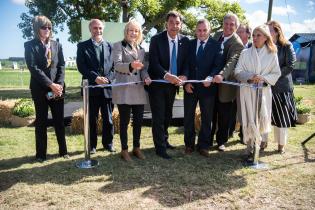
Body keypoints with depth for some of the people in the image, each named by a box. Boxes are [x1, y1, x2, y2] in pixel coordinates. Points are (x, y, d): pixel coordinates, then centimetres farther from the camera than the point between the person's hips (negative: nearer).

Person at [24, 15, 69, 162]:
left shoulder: (56, 45, 11)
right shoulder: (30, 45, -1)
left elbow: (61, 65, 5)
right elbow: (33, 68, -11)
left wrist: (59, 84, -10)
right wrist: (50, 85, -17)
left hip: (58, 88, 3)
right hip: (40, 89, -3)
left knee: (59, 121, 6)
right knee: (41, 122, 4)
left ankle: (63, 151, 17)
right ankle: (41, 154, 14)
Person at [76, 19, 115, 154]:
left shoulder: (110, 46, 13)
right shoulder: (82, 46, 6)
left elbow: (114, 66, 7)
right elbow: (81, 66, -5)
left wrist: (108, 78, -11)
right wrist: (96, 78, -17)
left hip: (107, 87, 2)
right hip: (91, 87, -2)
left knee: (108, 118, 8)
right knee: (91, 118, 6)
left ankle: (108, 143, 23)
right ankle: (92, 145, 19)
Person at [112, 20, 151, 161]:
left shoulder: (141, 49, 18)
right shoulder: (118, 46, 1)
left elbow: (143, 68, 17)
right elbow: (117, 65, -14)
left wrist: (146, 77, -5)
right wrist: (130, 66, -34)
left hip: (139, 89, 5)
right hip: (123, 89, -5)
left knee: (138, 120, 8)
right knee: (124, 120, 1)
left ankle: (137, 148, 23)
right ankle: (124, 150, 13)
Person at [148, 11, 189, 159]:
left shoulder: (185, 41, 1)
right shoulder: (156, 39, -10)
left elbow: (186, 62, 4)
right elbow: (153, 62, -18)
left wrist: (183, 76, -16)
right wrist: (166, 75, -34)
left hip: (173, 84, 4)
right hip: (158, 83, -4)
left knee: (168, 115, 18)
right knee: (158, 116, 0)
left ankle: (164, 140, 37)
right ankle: (160, 148, 11)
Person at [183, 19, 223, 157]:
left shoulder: (216, 45, -1)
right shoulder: (189, 44, 6)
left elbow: (218, 65, -7)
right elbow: (185, 64, 3)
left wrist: (210, 78, -25)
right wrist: (186, 81, -9)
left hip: (207, 86, -2)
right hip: (190, 86, 2)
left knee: (206, 118, 7)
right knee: (188, 116, 9)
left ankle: (203, 145, 21)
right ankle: (189, 144, 23)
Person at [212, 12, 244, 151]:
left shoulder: (237, 44, -16)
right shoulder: (217, 35, 5)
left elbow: (232, 62, -31)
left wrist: (222, 75, -48)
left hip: (225, 84, -5)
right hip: (212, 80, 6)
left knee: (224, 116, 7)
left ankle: (221, 141, 25)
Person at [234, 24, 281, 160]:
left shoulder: (272, 54, 5)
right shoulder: (245, 53, 4)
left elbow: (276, 74, 6)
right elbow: (238, 72, 1)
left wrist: (263, 78, -12)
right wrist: (250, 76, -17)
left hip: (264, 91, 1)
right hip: (247, 91, -1)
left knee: (263, 119, 1)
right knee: (249, 120, -3)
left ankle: (259, 142, 24)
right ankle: (251, 150, 7)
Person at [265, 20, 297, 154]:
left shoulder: (287, 46, -2)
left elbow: (290, 66, -9)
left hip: (281, 87, -2)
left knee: (281, 116, 6)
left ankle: (281, 144, 19)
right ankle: (263, 141, 19)